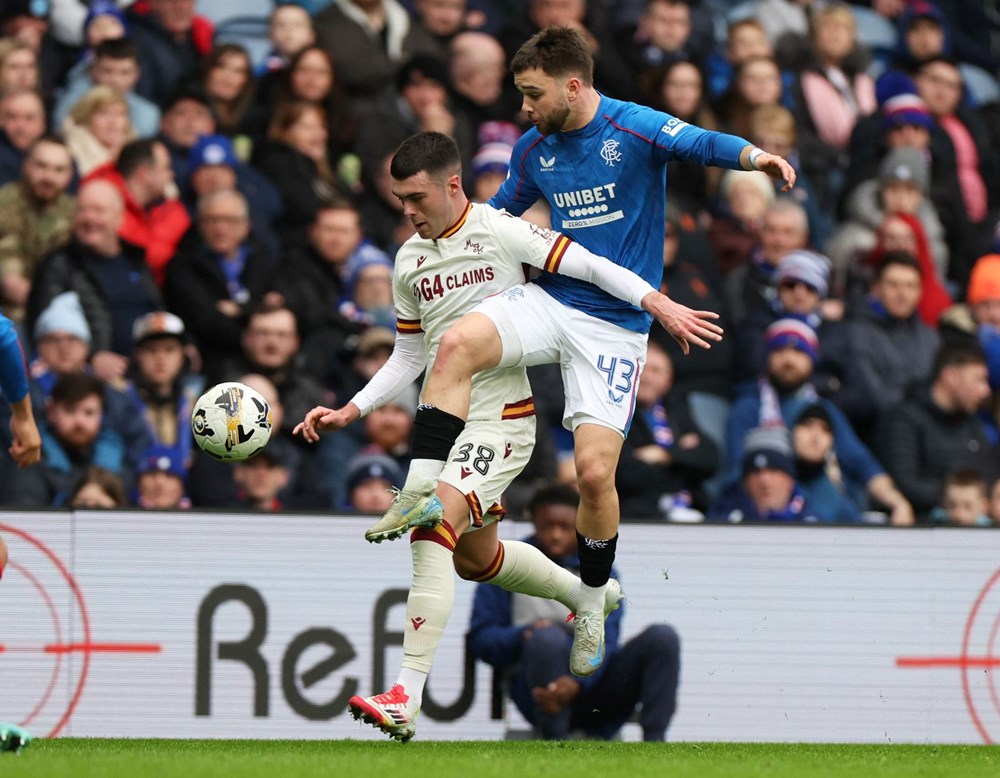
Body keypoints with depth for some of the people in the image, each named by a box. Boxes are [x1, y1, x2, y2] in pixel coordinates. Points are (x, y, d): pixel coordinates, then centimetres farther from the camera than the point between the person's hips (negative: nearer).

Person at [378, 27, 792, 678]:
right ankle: (419, 495, -22)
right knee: (457, 345, -27)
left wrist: (754, 155, -48)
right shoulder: (533, 150, 7)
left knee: (595, 471, -9)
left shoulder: (634, 129, -11)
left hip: (614, 325, -4)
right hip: (550, 301, 4)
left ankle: (592, 605, 14)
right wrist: (442, 223, 23)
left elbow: (701, 143, -30)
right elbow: (496, 216, 28)